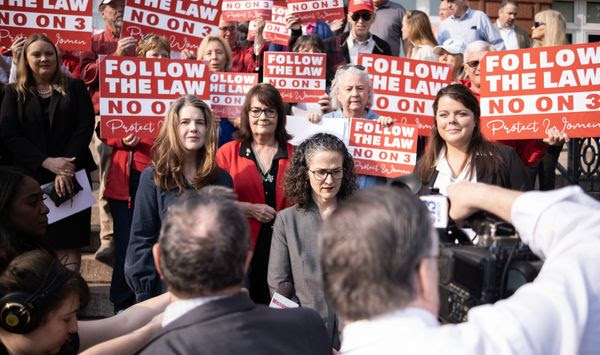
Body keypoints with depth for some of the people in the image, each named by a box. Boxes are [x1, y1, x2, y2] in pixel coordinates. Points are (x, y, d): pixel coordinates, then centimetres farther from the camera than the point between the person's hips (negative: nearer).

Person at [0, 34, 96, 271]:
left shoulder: (75, 87, 10)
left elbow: (85, 127, -1)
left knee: (69, 242, -4)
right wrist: (46, 162, -13)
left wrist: (67, 167, -14)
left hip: (70, 174, 0)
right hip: (30, 176, 1)